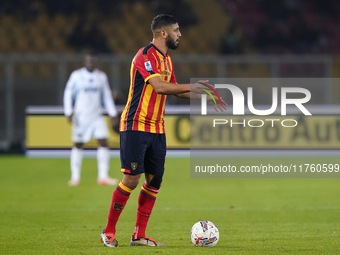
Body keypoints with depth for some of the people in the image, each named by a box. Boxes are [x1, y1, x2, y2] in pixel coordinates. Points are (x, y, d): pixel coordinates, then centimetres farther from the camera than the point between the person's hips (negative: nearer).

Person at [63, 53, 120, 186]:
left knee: (103, 142, -10)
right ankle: (75, 177, 13)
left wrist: (113, 115, 10)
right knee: (78, 145, 4)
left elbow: (107, 96, 14)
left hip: (96, 117, 3)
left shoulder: (101, 76, 8)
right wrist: (69, 112, -9)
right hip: (80, 117, -3)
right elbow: (68, 94, 0)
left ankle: (103, 177, -8)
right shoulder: (76, 75, -2)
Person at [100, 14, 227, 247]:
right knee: (131, 179, -10)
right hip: (135, 126, -9)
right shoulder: (146, 55, -15)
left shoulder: (166, 59, 14)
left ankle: (139, 235, 8)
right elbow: (159, 87, -27)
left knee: (155, 180, 4)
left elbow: (173, 89, 26)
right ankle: (109, 232, 0)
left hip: (157, 130, 9)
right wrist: (191, 86, -25)